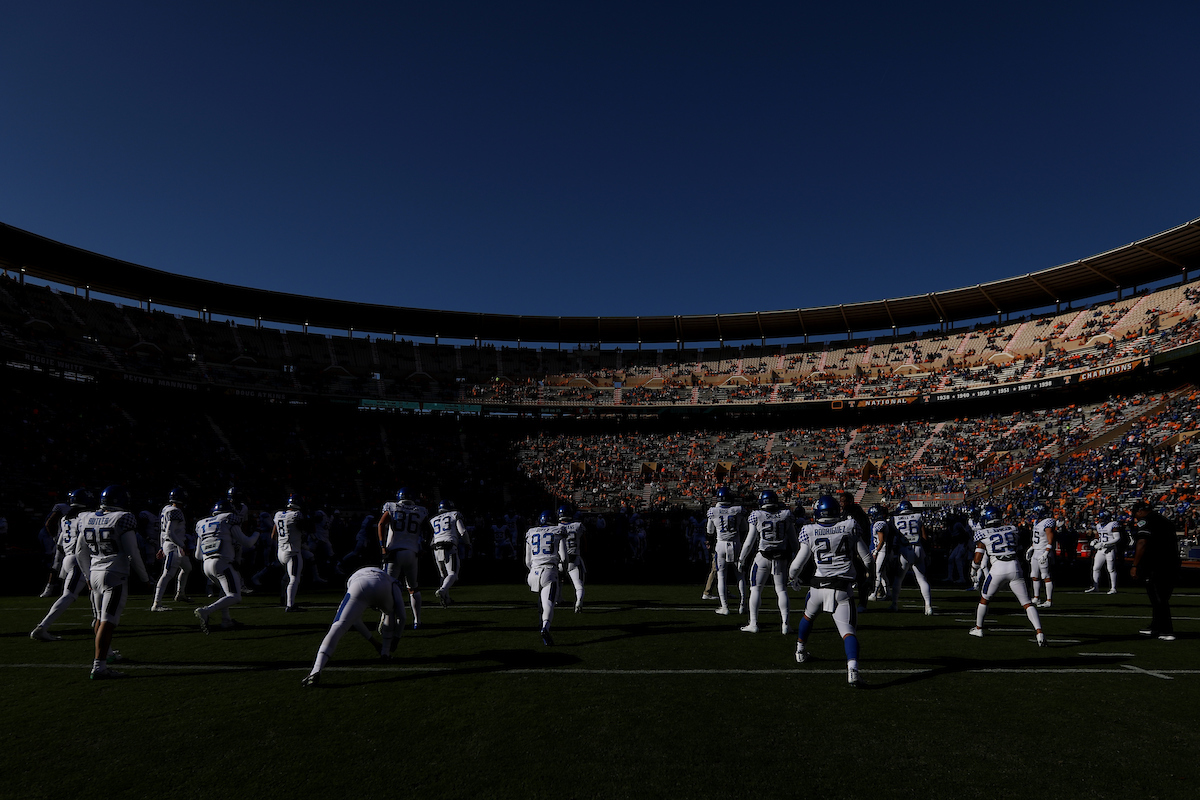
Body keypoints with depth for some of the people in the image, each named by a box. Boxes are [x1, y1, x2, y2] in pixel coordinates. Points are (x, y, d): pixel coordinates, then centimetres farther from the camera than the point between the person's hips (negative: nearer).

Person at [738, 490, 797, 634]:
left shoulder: (756, 516, -6)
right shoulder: (787, 515, 1)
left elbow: (749, 542, -2)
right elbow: (793, 541, 6)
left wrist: (742, 560, 8)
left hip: (762, 557, -2)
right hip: (781, 558, 2)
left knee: (756, 589, 7)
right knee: (781, 590, 10)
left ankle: (753, 624, 7)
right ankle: (786, 624, 8)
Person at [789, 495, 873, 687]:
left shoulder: (810, 532, -3)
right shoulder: (850, 527, -2)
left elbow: (797, 564, 0)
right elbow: (867, 558, 7)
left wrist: (792, 578, 22)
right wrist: (869, 577, 25)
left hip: (819, 586, 1)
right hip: (843, 589, -1)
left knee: (808, 616, 27)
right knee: (848, 630, -4)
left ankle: (800, 651, 44)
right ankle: (852, 667, -26)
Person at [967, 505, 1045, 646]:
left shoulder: (983, 534, 2)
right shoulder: (1011, 529, 13)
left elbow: (978, 557, 3)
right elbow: (1019, 549, 20)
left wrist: (973, 571, 18)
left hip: (998, 568, -2)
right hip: (1015, 567, 3)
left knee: (984, 598, 17)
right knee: (1027, 603, 4)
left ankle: (978, 628, 29)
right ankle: (1039, 632, -12)